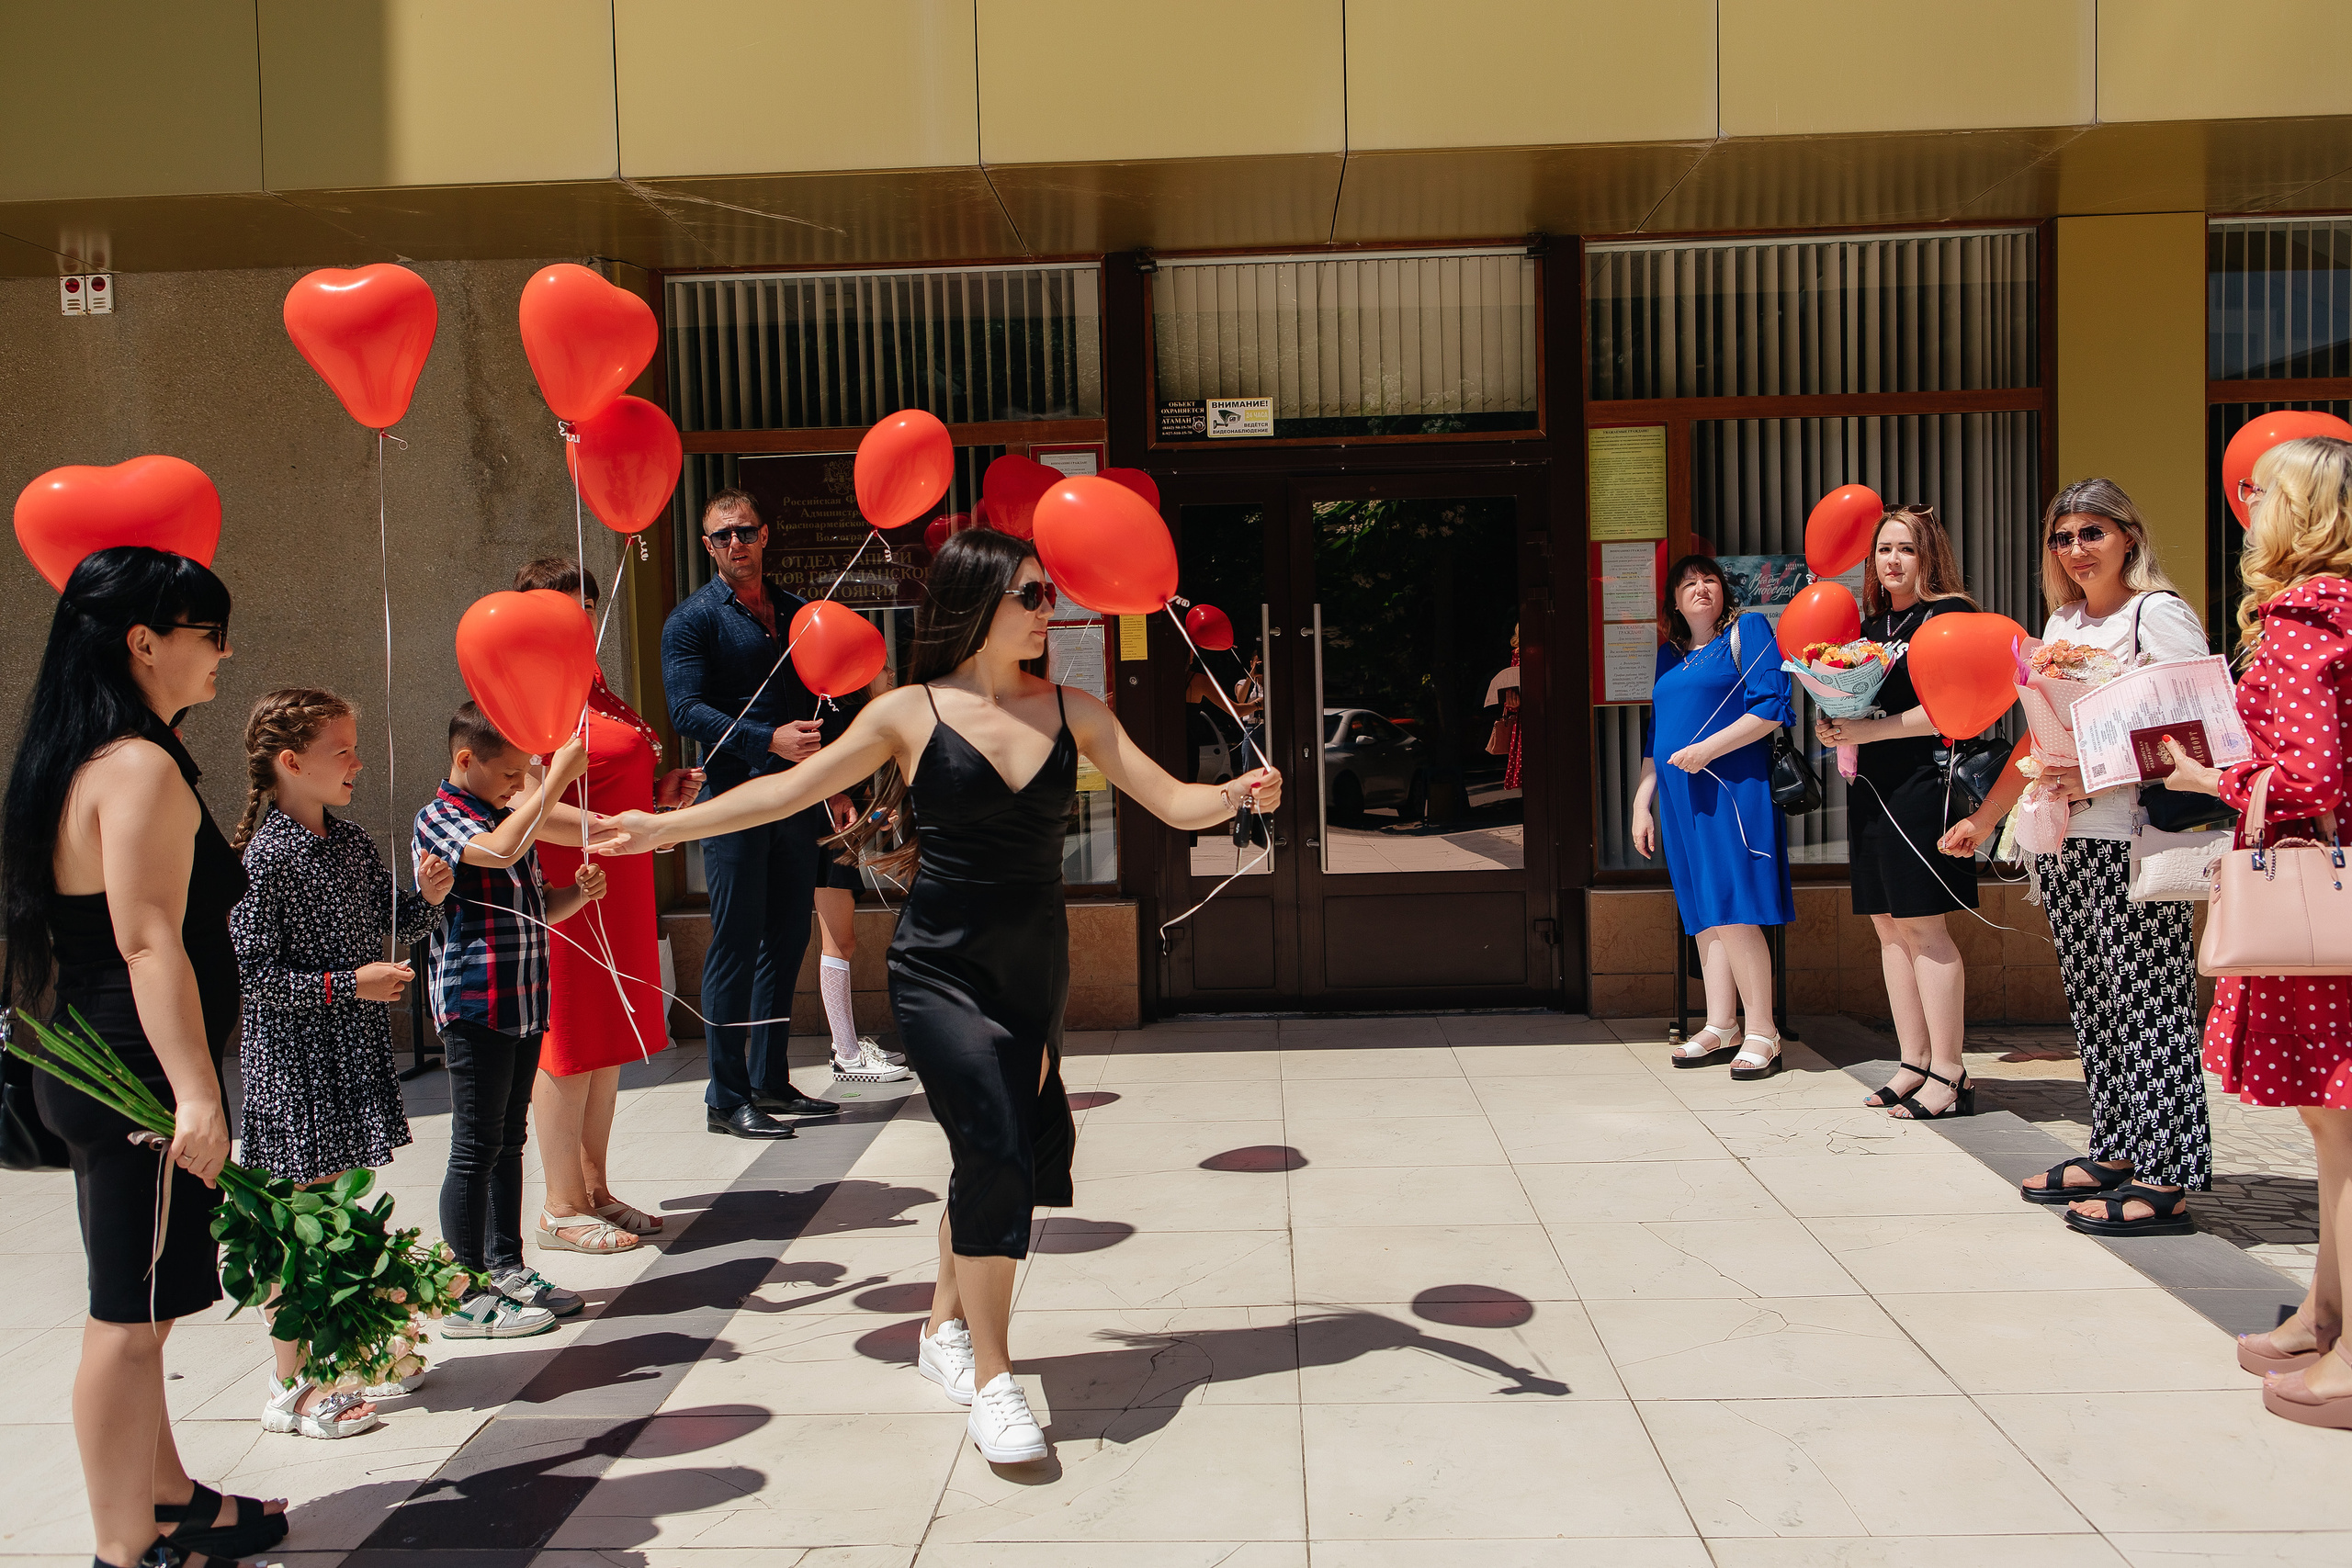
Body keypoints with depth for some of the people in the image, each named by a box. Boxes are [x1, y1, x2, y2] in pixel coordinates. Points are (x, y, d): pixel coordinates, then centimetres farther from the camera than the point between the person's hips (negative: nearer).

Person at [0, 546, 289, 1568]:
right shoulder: (141, 767, -17)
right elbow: (150, 942, -24)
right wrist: (195, 1090, -26)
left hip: (90, 1071, 11)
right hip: (143, 1079, -11)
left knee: (135, 1314, 19)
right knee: (131, 1319, -1)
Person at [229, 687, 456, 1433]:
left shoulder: (351, 841, 7)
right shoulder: (264, 858, -16)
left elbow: (389, 927, 16)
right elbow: (250, 973, -17)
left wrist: (428, 899, -3)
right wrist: (345, 985, -21)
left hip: (356, 1052, 8)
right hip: (295, 1065, -8)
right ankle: (292, 1387, 12)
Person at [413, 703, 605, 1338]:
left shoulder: (513, 814, 16)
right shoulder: (440, 819, -10)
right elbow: (498, 850, -32)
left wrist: (578, 893, 2)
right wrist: (555, 780, -31)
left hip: (524, 1002, 8)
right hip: (475, 1005, -8)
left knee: (508, 1141, 15)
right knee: (476, 1149, -3)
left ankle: (506, 1269, 25)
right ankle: (465, 1296, 5)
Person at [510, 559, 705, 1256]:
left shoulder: (593, 689, 18)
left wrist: (658, 792, 12)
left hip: (618, 891, 9)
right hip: (565, 892, -9)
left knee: (609, 1044, 13)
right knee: (567, 1047, -1)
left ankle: (595, 1189, 24)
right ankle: (562, 1208, 9)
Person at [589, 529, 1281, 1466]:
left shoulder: (1072, 711, 3)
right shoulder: (911, 712, -5)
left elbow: (1171, 801, 0)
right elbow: (788, 790, -1)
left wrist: (1235, 796, -20)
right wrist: (668, 826, -4)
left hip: (1034, 973, 4)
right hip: (939, 971, -4)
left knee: (1002, 1155, 12)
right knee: (998, 1145, -18)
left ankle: (945, 1330, 36)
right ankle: (990, 1380, -5)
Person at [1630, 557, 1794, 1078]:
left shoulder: (1748, 631, 2)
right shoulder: (1670, 655, 20)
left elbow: (1771, 707, -9)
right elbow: (1655, 736, 24)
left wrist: (1706, 749, -15)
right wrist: (1641, 803, 17)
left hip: (1733, 790, -6)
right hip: (1681, 797, 6)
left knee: (1732, 910, -11)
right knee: (1703, 915, 6)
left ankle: (1762, 1032, -4)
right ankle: (1721, 1029, 12)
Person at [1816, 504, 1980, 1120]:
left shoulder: (1950, 614, -5)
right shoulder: (1870, 624, 18)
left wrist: (1871, 730, -18)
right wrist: (1837, 729, 1)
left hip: (1923, 780, -8)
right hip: (1871, 785, 8)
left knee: (1923, 925, -9)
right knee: (1888, 924, 8)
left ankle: (1950, 1075, -3)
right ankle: (1915, 1062, 15)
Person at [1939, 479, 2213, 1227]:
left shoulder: (2158, 613, -4)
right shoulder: (2061, 624, 18)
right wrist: (1985, 817, 20)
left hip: (2132, 836, -7)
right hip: (2062, 836, 7)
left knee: (2147, 1000, -5)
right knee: (2091, 998, 10)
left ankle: (2165, 1178, -1)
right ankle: (2116, 1152, 18)